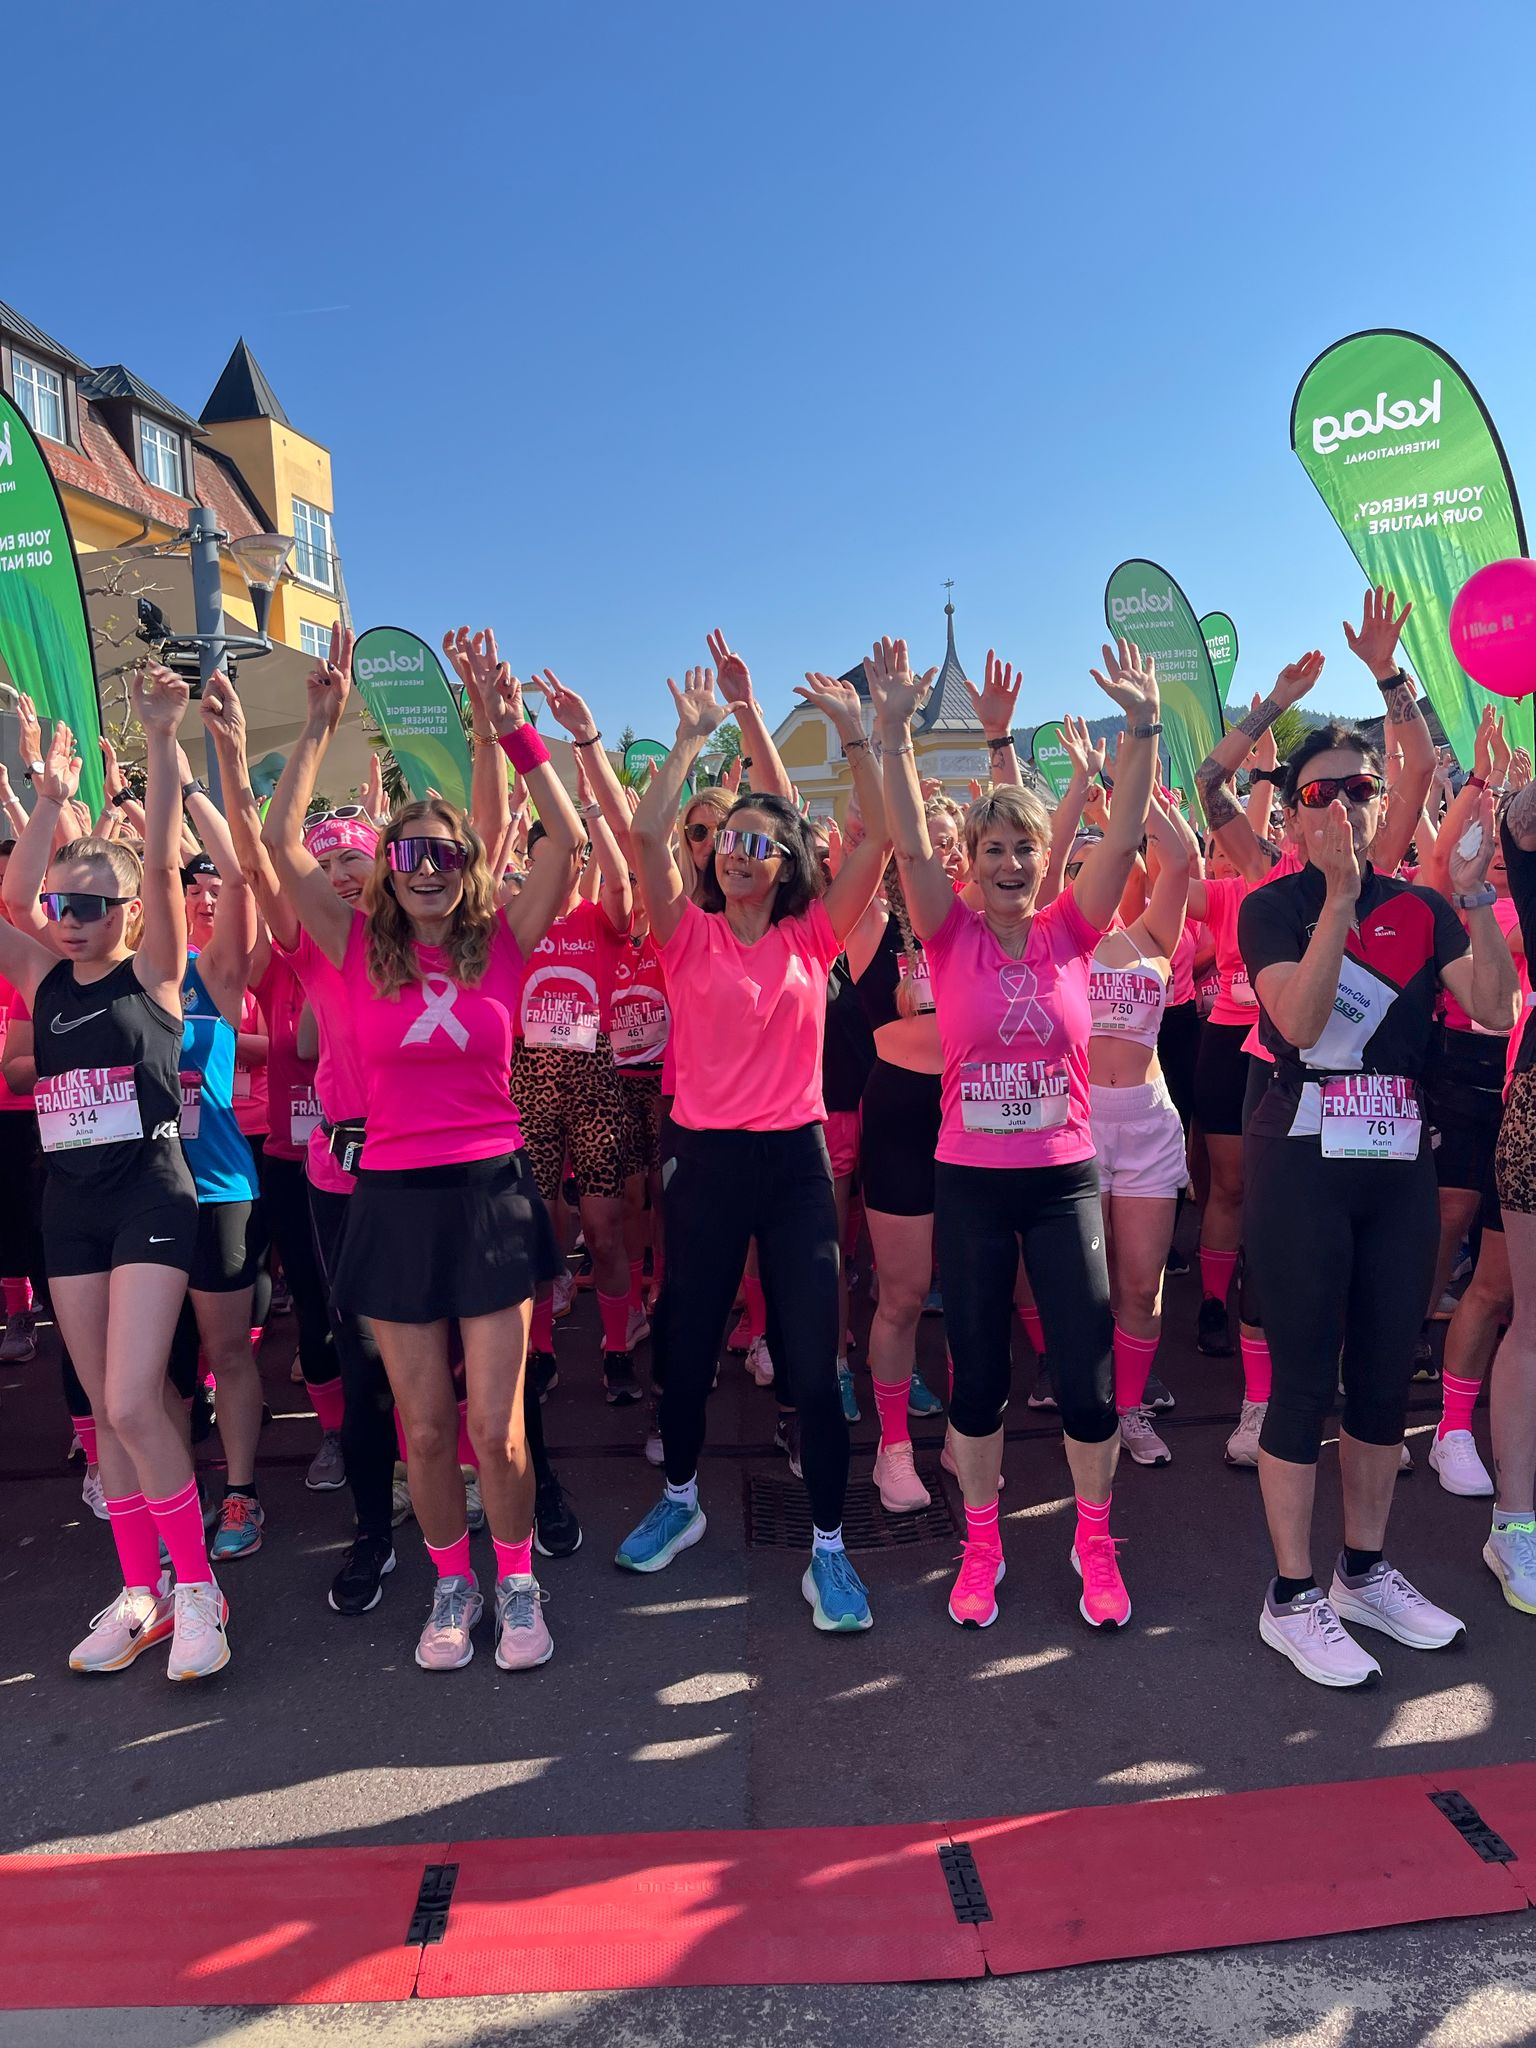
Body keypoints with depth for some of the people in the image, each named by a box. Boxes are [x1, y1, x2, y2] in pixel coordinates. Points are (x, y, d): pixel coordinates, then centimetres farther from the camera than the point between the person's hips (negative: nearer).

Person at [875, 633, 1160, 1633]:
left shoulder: (1073, 929, -1)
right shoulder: (952, 935, -3)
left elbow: (1125, 837, -12)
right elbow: (910, 845, -16)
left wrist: (1144, 727, -23)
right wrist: (895, 732, -26)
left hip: (1065, 1179, 1)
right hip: (971, 1183, 0)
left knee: (1089, 1377, 4)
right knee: (977, 1374, 10)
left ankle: (1095, 1543, 29)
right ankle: (982, 1544, 31)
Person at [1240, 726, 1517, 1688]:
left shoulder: (1419, 908, 9)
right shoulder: (1273, 906, -3)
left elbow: (1496, 1007, -3)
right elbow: (1300, 1018, -20)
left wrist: (1476, 896, -10)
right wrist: (1340, 894, -24)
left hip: (1400, 1163, 5)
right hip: (1301, 1163, -5)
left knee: (1387, 1375, 12)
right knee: (1306, 1381, -1)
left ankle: (1365, 1571, 29)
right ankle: (1292, 1597, 12)